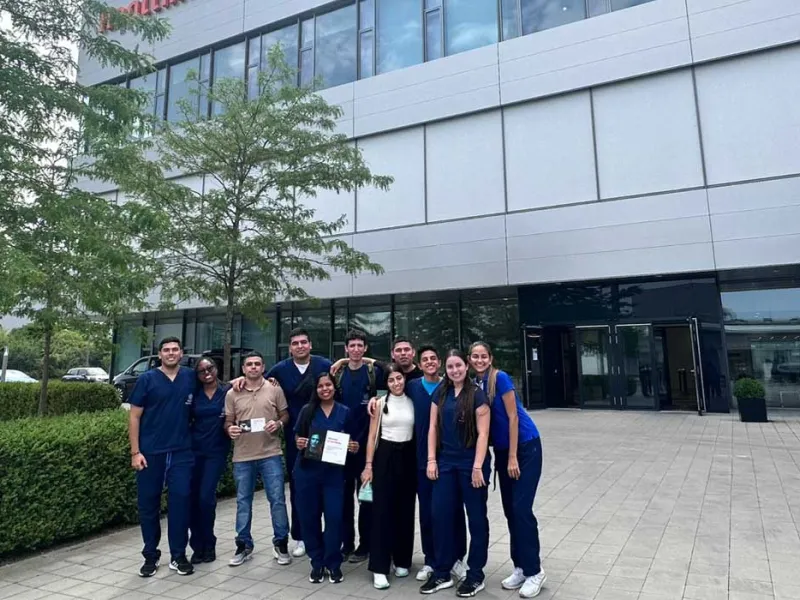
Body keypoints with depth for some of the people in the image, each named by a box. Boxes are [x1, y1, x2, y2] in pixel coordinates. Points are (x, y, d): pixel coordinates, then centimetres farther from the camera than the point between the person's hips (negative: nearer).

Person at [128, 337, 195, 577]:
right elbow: (134, 417, -1)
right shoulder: (147, 379, -1)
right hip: (150, 452, -1)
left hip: (182, 452, 1)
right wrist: (135, 452, -7)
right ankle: (150, 556, 24)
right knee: (148, 503, 8)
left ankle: (178, 555, 15)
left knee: (180, 500, 1)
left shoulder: (191, 377, 4)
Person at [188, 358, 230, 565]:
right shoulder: (194, 394, 7)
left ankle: (208, 545, 14)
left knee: (206, 497, -7)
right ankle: (198, 546, 20)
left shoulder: (228, 391, -1)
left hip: (217, 452, -3)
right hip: (194, 450, 3)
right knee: (193, 498, 4)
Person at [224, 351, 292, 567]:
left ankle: (281, 543, 16)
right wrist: (229, 429, -12)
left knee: (277, 499, 1)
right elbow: (228, 421, 10)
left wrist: (278, 424, -15)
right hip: (242, 456, 2)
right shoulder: (232, 394, 5)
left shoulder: (275, 390, 1)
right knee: (243, 502, 12)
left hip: (271, 454, -2)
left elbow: (286, 415, 6)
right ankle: (243, 545, 27)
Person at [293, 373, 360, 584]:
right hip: (307, 470, 1)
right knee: (309, 516, 6)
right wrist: (299, 443, -14)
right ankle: (317, 562, 23)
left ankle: (333, 563, 14)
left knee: (334, 516, -4)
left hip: (334, 472, 0)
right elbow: (297, 436, 7)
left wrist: (354, 447, -11)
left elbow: (350, 440, 10)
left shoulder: (344, 412, 4)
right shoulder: (308, 410, 2)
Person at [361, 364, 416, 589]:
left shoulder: (413, 402, 4)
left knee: (405, 509, 9)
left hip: (408, 456, 2)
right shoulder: (380, 403, -1)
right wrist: (368, 465, -6)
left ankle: (402, 560, 25)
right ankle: (380, 567, 2)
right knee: (382, 509, -4)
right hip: (385, 456, -2)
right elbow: (372, 436, -1)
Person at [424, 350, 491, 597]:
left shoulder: (477, 394, -8)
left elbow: (482, 433, -11)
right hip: (446, 462, 4)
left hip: (471, 463, -4)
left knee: (476, 517, 7)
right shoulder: (440, 393, 6)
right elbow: (433, 428, 8)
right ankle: (442, 573, 22)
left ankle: (475, 575, 21)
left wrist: (478, 467, -15)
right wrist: (431, 460, 2)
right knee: (441, 515, 7)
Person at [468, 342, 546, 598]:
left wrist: (513, 458, -15)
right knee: (509, 510, 10)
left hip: (525, 447, -6)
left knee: (521, 509, -6)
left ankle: (534, 572, 8)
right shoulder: (475, 384, 3)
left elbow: (513, 417, -16)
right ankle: (520, 567, 24)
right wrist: (502, 457, 8)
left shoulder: (500, 378, -16)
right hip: (502, 450, 7)